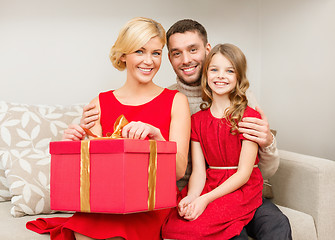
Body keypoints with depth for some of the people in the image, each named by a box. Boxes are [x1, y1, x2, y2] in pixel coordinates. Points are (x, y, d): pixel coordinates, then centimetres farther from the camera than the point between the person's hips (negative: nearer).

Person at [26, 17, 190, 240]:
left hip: (154, 204, -1)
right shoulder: (100, 104, 8)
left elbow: (179, 170, -6)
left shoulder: (176, 101, 3)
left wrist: (155, 135, -25)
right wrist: (78, 144, -16)